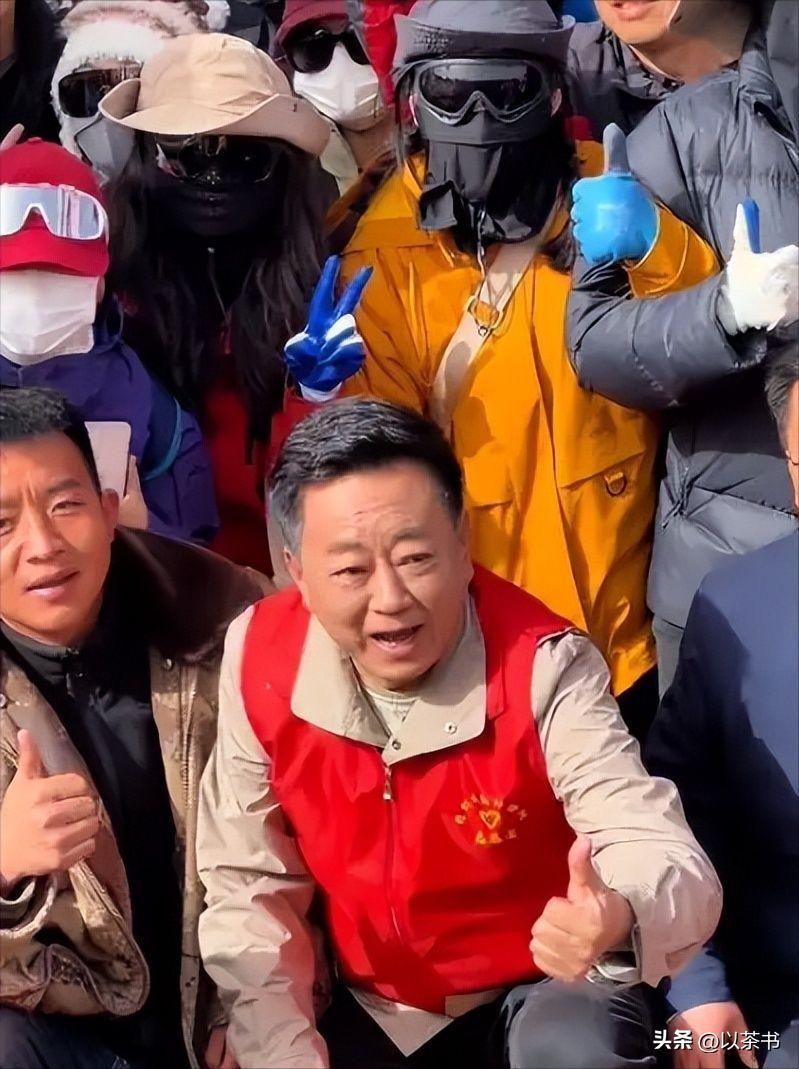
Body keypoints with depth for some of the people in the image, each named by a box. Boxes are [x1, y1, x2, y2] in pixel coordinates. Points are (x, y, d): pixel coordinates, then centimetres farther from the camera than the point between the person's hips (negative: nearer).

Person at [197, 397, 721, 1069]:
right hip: (372, 1009, 4)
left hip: (547, 994, -4)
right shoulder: (259, 663, -14)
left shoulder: (543, 667, -24)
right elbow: (248, 890, -4)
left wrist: (621, 919, -55)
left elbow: (664, 856, -31)